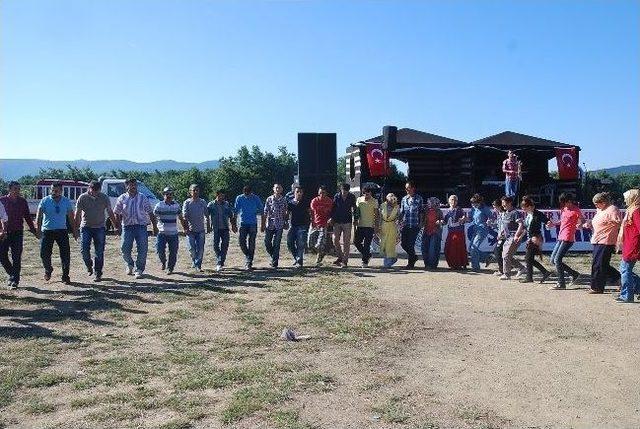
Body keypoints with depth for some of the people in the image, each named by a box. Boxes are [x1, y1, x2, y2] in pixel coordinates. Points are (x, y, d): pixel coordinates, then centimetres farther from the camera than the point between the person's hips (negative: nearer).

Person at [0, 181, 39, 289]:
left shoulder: (22, 201, 6)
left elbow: (27, 217, 14)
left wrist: (34, 231, 13)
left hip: (18, 233, 1)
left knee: (16, 258, -1)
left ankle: (14, 281, 5)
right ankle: (11, 274, 24)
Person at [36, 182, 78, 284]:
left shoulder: (67, 201, 2)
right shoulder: (45, 201, -3)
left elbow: (71, 217, 10)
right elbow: (38, 215, -9)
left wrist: (74, 231, 9)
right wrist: (38, 229, -23)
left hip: (62, 231, 1)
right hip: (47, 231, -1)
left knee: (65, 254, -4)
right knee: (44, 254, -1)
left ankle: (65, 276, 8)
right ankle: (48, 270, 30)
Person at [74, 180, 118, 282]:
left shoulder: (104, 197, 0)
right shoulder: (82, 198, -3)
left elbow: (110, 213, 7)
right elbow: (77, 214, 1)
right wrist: (76, 228, -2)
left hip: (100, 228, 0)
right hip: (86, 227, 0)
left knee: (99, 252, -1)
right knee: (84, 249, -7)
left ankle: (98, 274, 7)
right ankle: (89, 266, 21)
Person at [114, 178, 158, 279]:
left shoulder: (143, 198, 7)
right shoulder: (122, 199, 6)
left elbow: (150, 213, 9)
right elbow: (117, 213, 9)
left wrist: (155, 226, 7)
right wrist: (117, 222, -5)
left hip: (141, 226, 0)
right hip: (127, 226, 0)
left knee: (142, 249, -5)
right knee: (124, 248, -4)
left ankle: (139, 269, 10)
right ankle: (130, 265, 25)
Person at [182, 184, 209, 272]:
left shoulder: (203, 202, 5)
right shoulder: (187, 202, -2)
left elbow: (206, 215, 12)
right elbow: (184, 216, -5)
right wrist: (186, 228, -14)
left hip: (201, 229, 2)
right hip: (190, 229, -1)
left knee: (200, 249, -2)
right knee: (191, 248, -1)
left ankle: (198, 265, 8)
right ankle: (194, 261, 26)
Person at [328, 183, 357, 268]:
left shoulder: (352, 197, 0)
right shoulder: (337, 196, 2)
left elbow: (354, 208, 6)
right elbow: (333, 208, 7)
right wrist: (331, 218, -1)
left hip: (347, 222, -2)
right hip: (337, 222, 2)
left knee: (346, 242, -3)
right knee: (335, 240, 2)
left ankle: (345, 261, 3)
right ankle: (340, 257, 21)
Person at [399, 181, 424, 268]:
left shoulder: (419, 198, 3)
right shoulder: (404, 199, 12)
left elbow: (421, 212, 4)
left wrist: (421, 223, -1)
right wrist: (400, 221, 4)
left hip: (414, 225, -4)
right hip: (405, 225, 4)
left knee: (410, 244, -4)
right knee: (403, 243, 0)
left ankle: (410, 263, 10)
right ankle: (413, 257, 24)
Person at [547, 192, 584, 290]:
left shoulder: (576, 210, -8)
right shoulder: (563, 209, 14)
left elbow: (583, 222, -9)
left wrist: (580, 225, -29)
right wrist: (553, 224, 13)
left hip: (568, 239, -9)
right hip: (560, 237, 9)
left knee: (557, 260, -12)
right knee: (553, 260, 9)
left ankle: (561, 284, -3)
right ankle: (574, 273, 20)